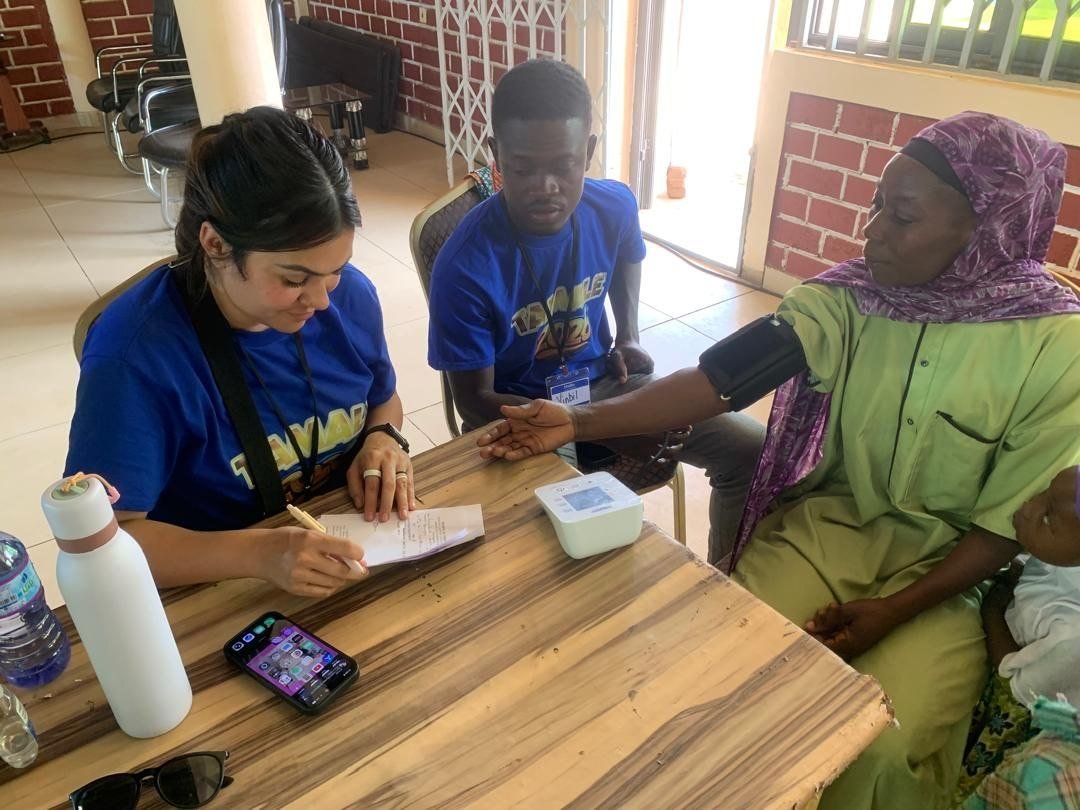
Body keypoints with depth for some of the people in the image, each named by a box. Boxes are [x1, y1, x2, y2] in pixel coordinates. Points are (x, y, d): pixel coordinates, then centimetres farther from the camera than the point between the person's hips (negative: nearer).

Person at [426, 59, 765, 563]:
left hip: (602, 382, 5)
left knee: (752, 450, -5)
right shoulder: (465, 265, -26)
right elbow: (475, 402, -18)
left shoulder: (614, 206, -11)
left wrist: (628, 336, 5)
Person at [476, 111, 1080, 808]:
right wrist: (579, 422, -31)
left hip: (947, 568, -1)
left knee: (882, 747, -20)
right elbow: (721, 376, -20)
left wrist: (894, 610, -19)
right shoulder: (847, 298, -10)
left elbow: (1010, 523, -9)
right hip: (828, 520, 2)